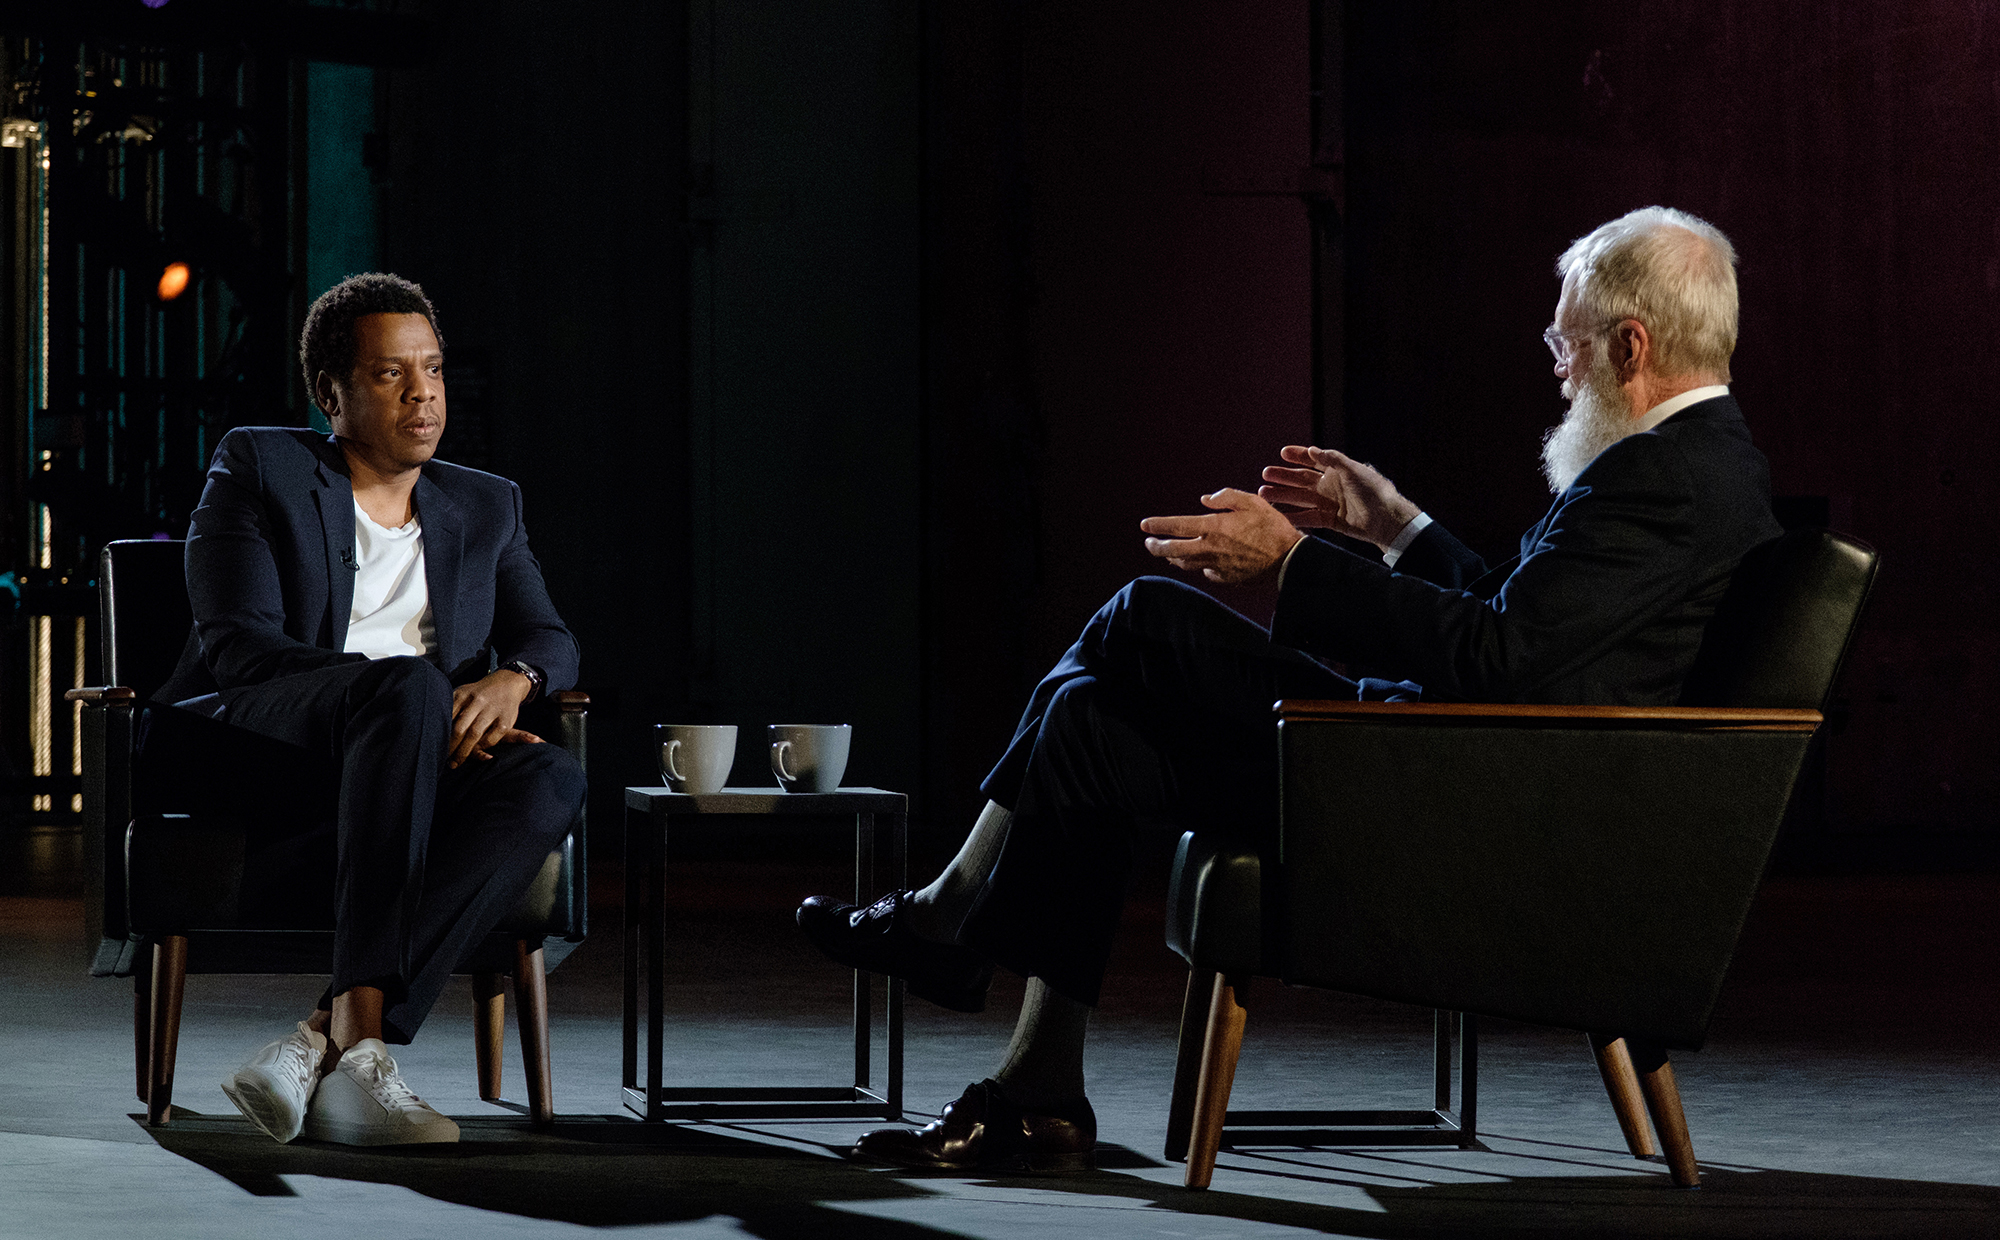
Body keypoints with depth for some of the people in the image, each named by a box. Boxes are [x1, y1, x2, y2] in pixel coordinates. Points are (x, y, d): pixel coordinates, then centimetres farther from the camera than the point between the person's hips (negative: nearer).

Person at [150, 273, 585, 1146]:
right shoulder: (257, 468, 8)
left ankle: (320, 1043, -42)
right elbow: (239, 645, -5)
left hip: (410, 773, 4)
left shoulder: (486, 507, 24)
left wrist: (511, 680, -10)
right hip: (241, 744, -4)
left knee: (551, 781, -31)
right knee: (407, 687, -37)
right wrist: (416, 695, -18)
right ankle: (358, 1040, -47)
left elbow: (549, 639, 18)